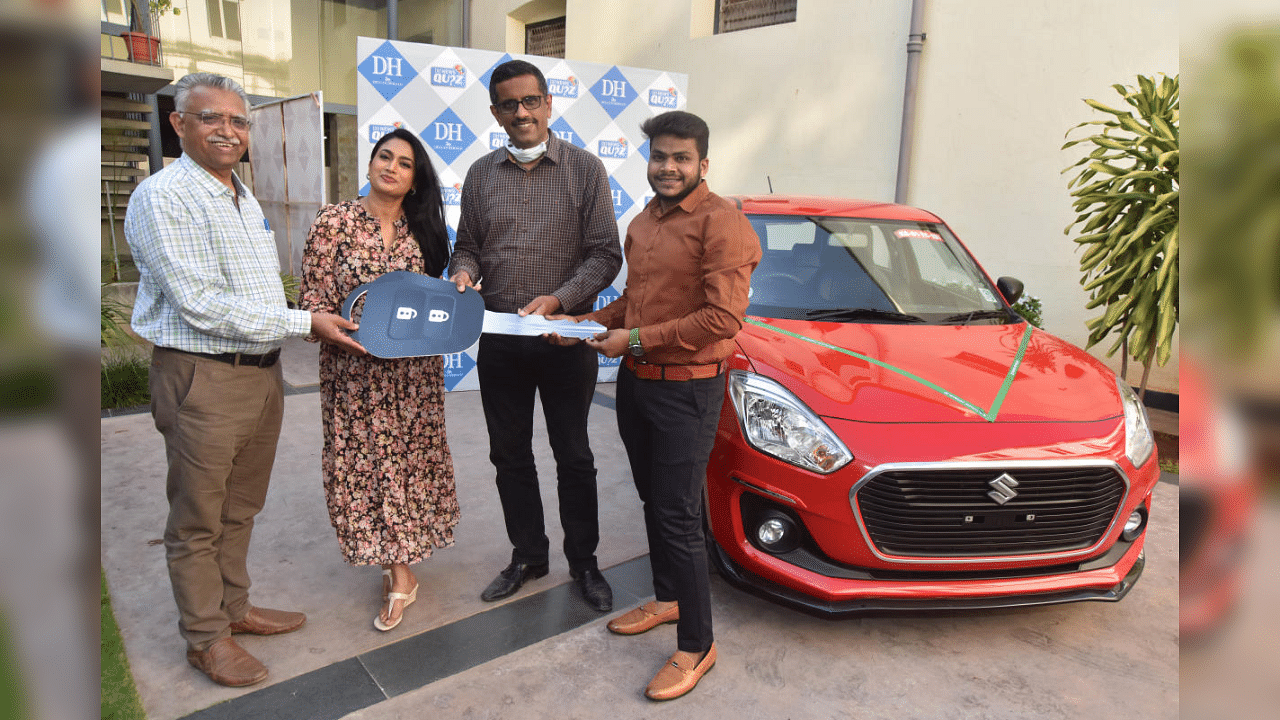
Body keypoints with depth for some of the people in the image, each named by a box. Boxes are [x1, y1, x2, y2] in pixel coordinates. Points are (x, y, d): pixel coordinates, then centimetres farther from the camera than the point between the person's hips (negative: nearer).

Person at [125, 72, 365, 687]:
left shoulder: (243, 197, 15)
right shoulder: (163, 198, -13)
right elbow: (202, 306, -20)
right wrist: (304, 323, -18)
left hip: (263, 372, 8)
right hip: (202, 379, -8)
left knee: (240, 508, 19)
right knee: (198, 520, 7)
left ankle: (234, 607, 35)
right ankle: (204, 636, 22)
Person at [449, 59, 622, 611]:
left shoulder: (584, 168, -3)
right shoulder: (481, 174, 8)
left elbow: (605, 254, -7)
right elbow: (467, 245, 14)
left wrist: (558, 299, -21)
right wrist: (463, 272, -10)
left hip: (567, 338, -3)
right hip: (499, 341, 4)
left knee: (574, 458, 8)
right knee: (510, 456, 13)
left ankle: (584, 562, 26)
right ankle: (527, 556, 32)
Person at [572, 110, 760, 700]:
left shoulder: (722, 223, -14)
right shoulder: (642, 222, 14)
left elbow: (724, 317, -22)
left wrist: (636, 339, -19)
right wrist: (589, 323, 6)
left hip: (686, 389, -8)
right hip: (635, 381, 8)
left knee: (678, 517, -4)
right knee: (652, 501, 18)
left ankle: (697, 646, 12)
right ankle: (668, 599, 38)